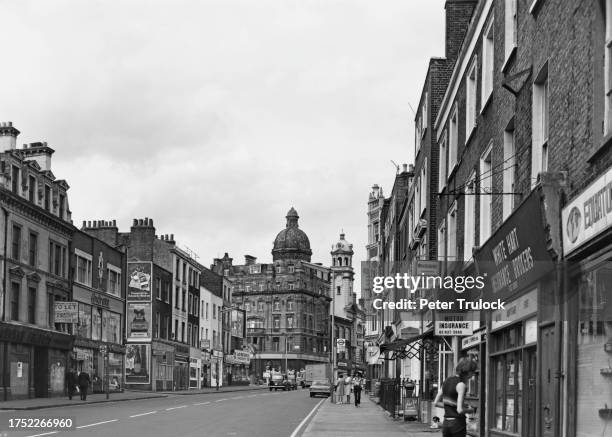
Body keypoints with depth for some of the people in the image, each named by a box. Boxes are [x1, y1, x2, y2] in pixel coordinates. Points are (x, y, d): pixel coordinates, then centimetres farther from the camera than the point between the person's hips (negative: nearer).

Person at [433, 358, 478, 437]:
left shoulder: (447, 380, 8)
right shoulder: (461, 385, -16)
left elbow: (436, 403, 13)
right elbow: (460, 410, -22)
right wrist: (469, 410, -1)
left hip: (446, 423, 7)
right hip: (458, 423, -7)